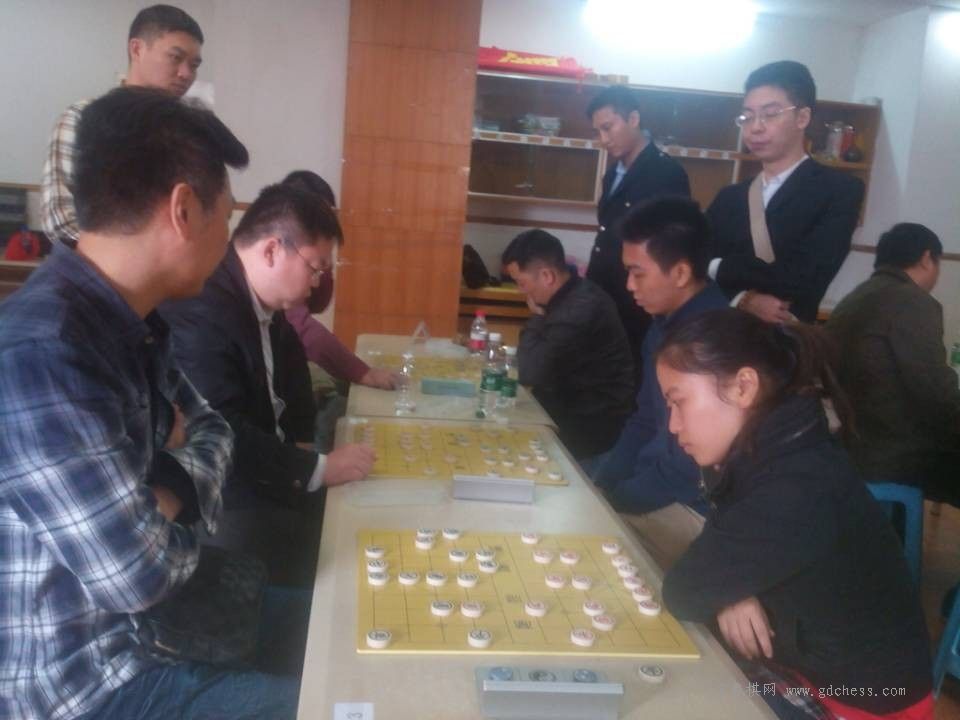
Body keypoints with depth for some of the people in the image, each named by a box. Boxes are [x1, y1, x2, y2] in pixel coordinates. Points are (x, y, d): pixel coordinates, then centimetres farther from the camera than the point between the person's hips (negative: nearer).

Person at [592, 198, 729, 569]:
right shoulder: (665, 323, 3)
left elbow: (689, 467, -24)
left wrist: (607, 501, -13)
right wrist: (597, 487, 1)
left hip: (694, 509, -8)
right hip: (652, 483, 8)